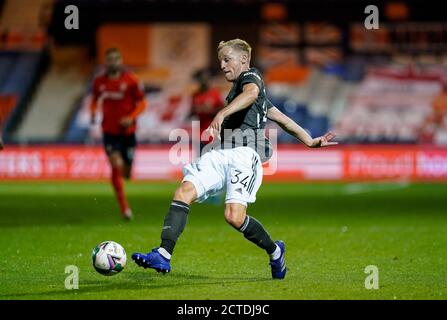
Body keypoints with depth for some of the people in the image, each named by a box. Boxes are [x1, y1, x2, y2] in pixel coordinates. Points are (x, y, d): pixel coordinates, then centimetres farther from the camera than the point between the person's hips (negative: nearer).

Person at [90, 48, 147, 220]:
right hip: (109, 131, 0)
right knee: (116, 166, -19)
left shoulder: (130, 80, -7)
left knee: (126, 173, 8)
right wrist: (93, 112, 0)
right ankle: (124, 207, -13)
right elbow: (95, 99, 19)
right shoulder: (99, 82, 1)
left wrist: (131, 117, -19)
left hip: (128, 131, 0)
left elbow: (142, 103, -4)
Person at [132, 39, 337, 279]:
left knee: (234, 216, -22)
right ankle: (163, 256, -27)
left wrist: (222, 113, -37)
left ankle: (275, 252, 6)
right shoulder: (238, 88, 34)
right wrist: (311, 142, 37)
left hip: (244, 153, -9)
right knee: (184, 191, -16)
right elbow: (282, 118, 36)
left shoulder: (251, 76, 7)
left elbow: (251, 93, -20)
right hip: (220, 153, 9)